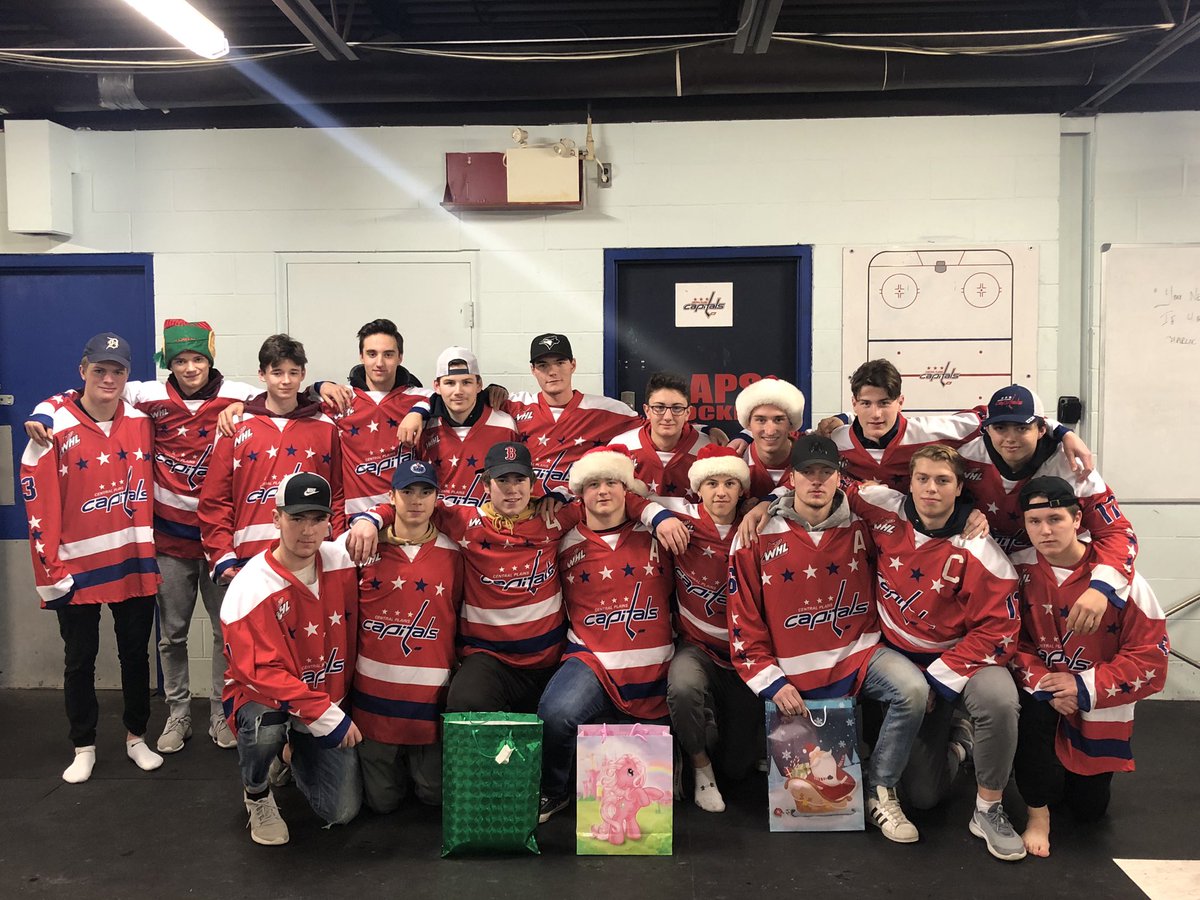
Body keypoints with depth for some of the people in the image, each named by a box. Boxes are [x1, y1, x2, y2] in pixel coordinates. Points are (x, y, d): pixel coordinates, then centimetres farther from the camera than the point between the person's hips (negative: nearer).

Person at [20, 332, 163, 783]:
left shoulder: (140, 422, 1)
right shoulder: (55, 428, -10)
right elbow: (38, 502, -9)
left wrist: (147, 548, 4)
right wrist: (49, 568, -10)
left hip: (133, 563, 3)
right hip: (77, 567, -3)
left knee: (135, 653, 13)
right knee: (80, 660, 10)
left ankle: (137, 738, 29)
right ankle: (83, 748, 25)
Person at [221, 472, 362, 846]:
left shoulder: (343, 561, -10)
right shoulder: (251, 587, -22)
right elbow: (264, 672, -24)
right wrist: (327, 717, -29)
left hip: (329, 700, 4)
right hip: (262, 696, -4)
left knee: (343, 810, -4)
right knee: (265, 728, -38)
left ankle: (295, 755, 28)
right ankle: (257, 795, -2)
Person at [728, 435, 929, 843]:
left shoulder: (860, 528, -2)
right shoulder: (758, 537, -7)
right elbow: (743, 621, -6)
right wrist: (771, 681, -11)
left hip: (857, 652, 1)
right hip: (794, 673, -1)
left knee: (912, 689, -26)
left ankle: (881, 792, -8)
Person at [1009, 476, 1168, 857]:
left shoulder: (1120, 577, -20)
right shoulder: (1019, 570, -14)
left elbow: (1150, 659, -17)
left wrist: (1085, 687, -24)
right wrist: (1043, 683, -24)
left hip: (1098, 709, 0)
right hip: (1042, 690, 0)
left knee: (1088, 809, 10)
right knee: (1031, 711, -37)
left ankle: (1069, 771, 47)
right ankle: (1038, 814, -13)